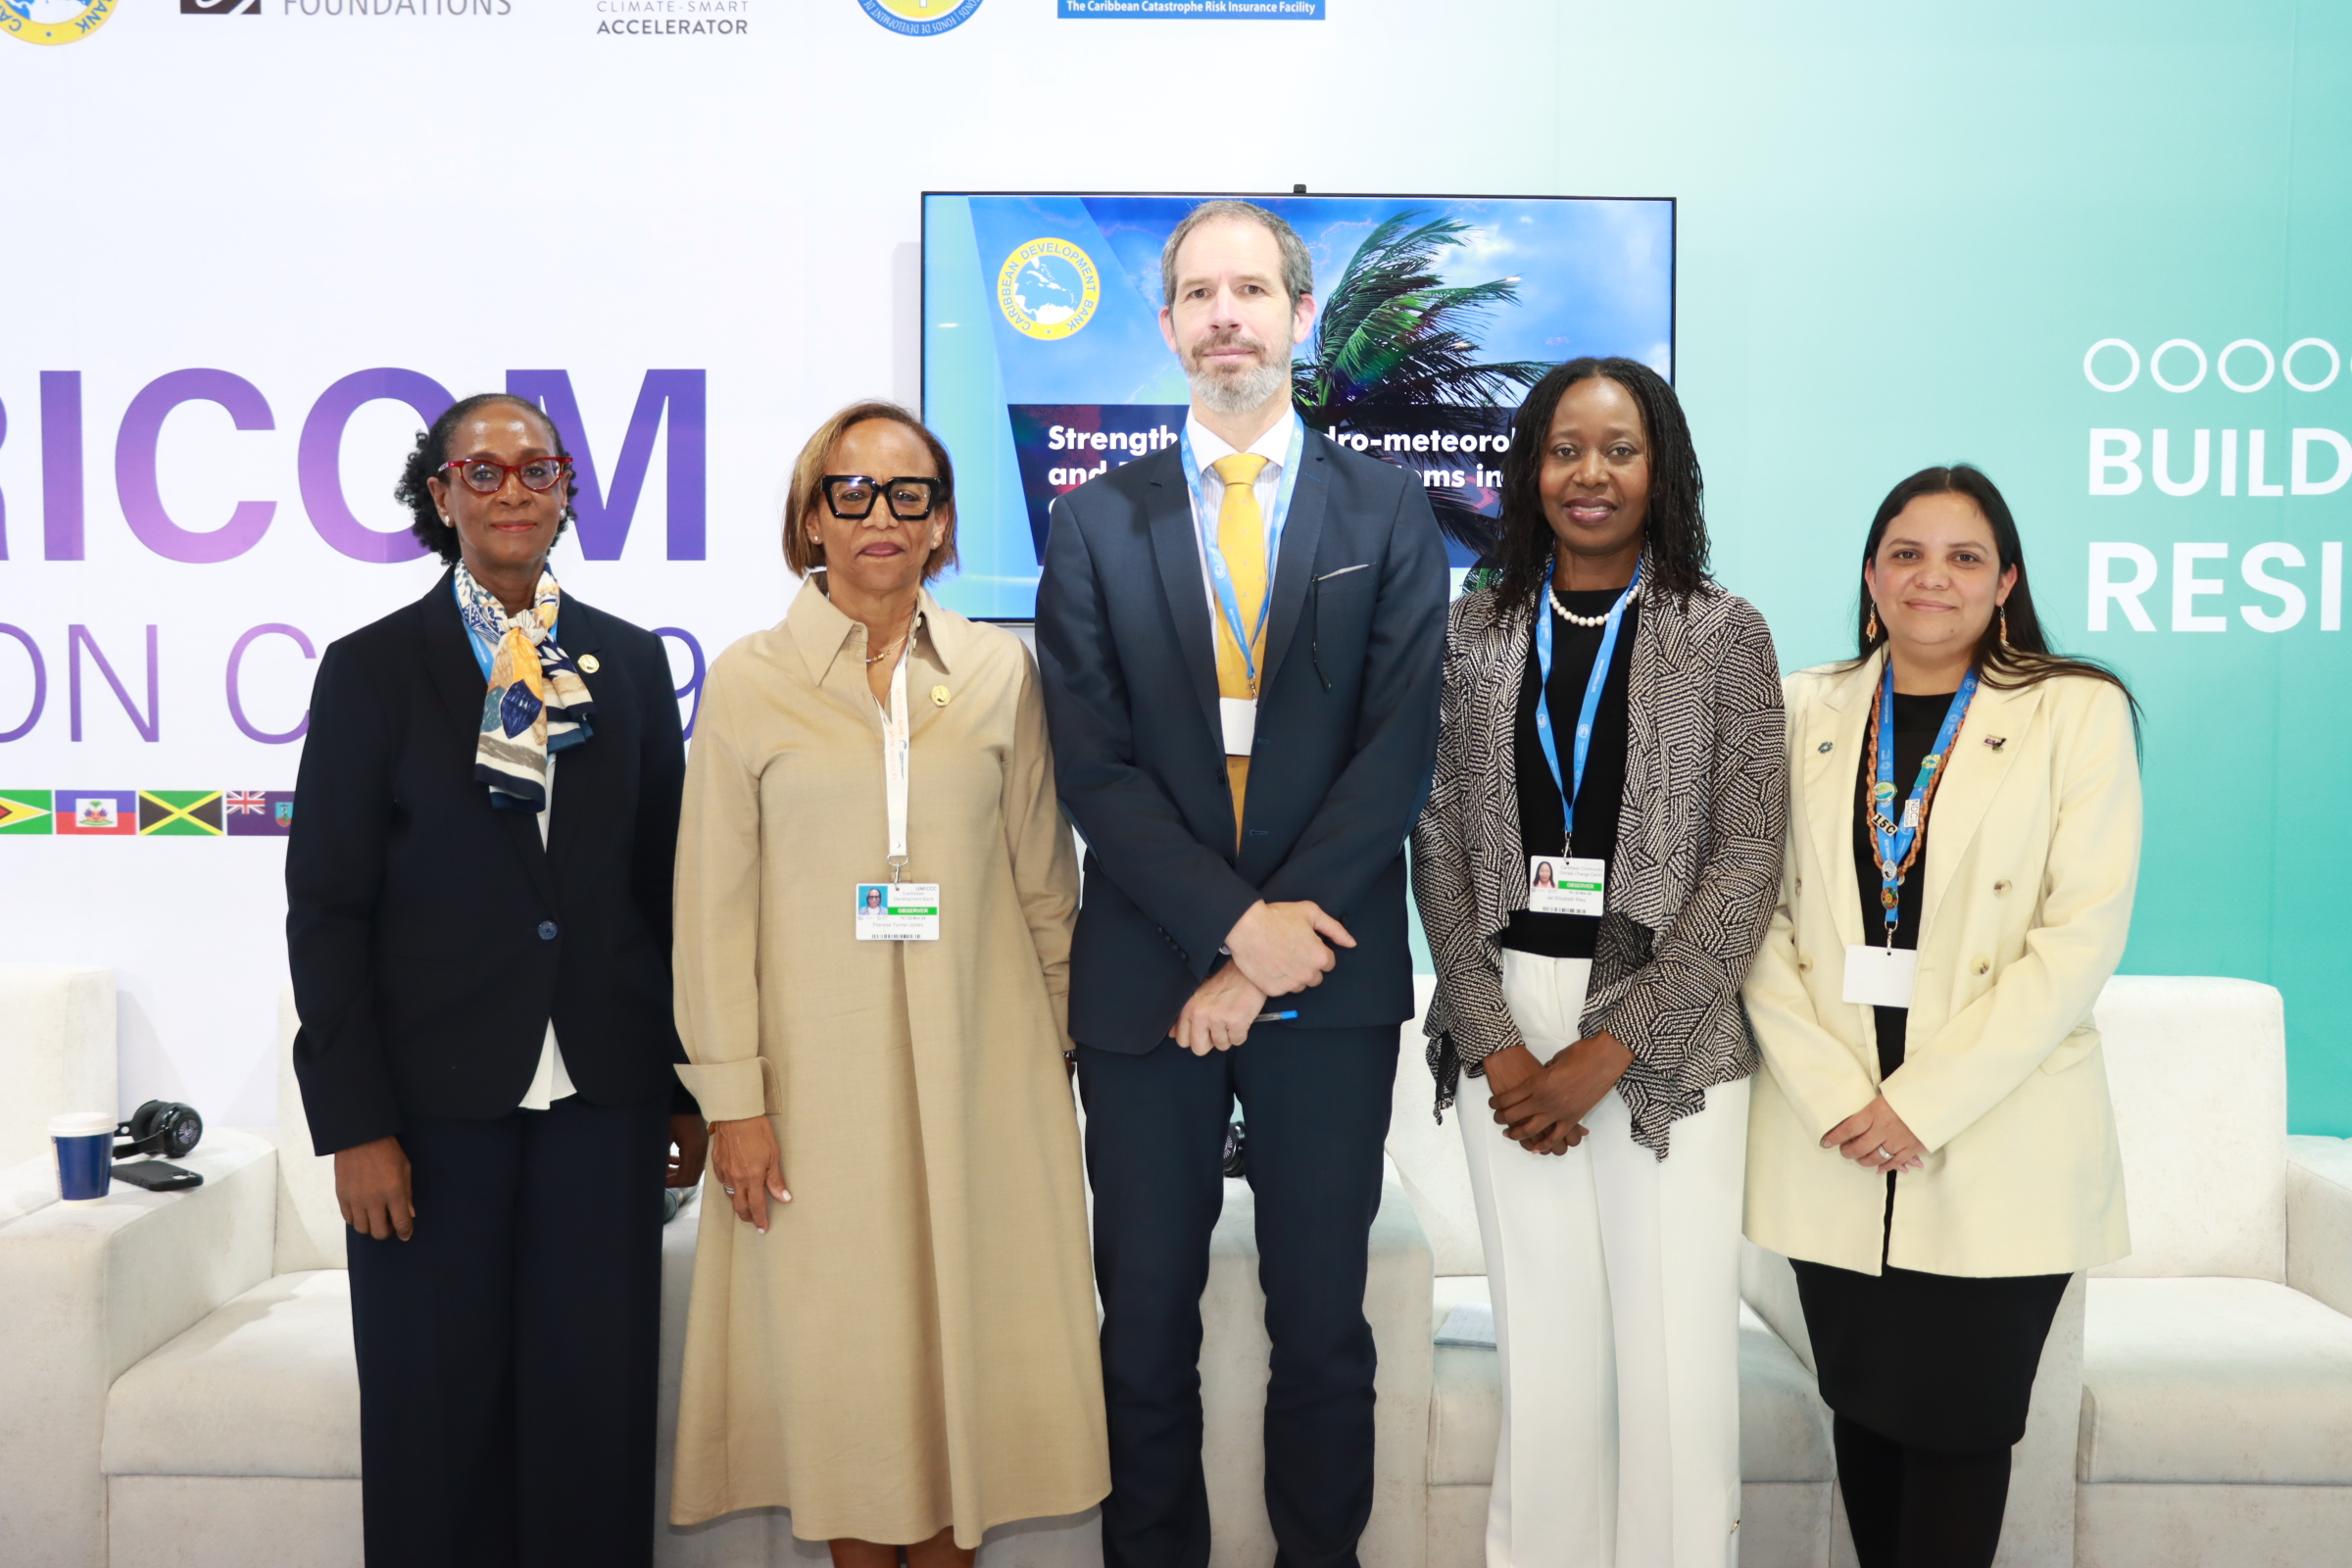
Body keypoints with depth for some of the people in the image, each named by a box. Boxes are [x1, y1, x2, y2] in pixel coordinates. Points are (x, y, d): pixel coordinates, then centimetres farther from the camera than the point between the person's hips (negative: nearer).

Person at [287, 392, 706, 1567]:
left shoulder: (631, 662, 8)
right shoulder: (372, 667, 1)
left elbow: (667, 884, 9)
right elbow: (326, 907, -1)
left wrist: (690, 1085, 7)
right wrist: (352, 1120, -7)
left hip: (603, 1093, 2)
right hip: (436, 1096, -1)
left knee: (597, 1401, 7)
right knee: (437, 1408, 8)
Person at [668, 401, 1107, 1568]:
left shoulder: (1001, 670, 5)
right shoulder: (750, 680, 1)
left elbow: (1045, 879, 9)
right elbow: (714, 905, -1)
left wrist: (1058, 1046, 9)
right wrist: (732, 1097, -4)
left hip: (980, 1069, 1)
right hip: (817, 1074, -1)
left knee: (969, 1325, 7)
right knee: (834, 1334, 6)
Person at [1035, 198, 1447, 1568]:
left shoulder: (1389, 511, 4)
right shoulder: (1096, 522, 5)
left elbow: (1400, 745, -5)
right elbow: (1093, 763, -3)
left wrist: (1269, 956, -12)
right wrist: (1234, 926, -13)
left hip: (1332, 980, 0)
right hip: (1145, 977, 1)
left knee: (1324, 1324, 11)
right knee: (1147, 1323, 11)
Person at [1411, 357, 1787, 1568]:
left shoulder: (1726, 636, 2)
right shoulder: (1475, 631, 9)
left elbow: (1748, 859, -4)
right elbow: (1440, 845, 5)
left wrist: (1612, 1048, -10)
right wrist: (1495, 1043, -6)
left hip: (1670, 1040, -2)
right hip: (1507, 1028, 2)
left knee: (1678, 1361, -1)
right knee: (1541, 1353, 6)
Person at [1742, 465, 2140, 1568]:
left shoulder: (2079, 712, 0)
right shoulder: (1807, 711, 7)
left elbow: (2084, 932, -8)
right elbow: (1761, 918, 3)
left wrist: (1926, 1102, -14)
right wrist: (1834, 1097, -9)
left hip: (2001, 1151, -2)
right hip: (1831, 1145, 2)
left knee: (1958, 1426, 4)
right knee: (1863, 1415, 11)